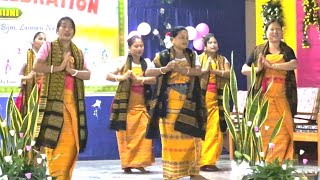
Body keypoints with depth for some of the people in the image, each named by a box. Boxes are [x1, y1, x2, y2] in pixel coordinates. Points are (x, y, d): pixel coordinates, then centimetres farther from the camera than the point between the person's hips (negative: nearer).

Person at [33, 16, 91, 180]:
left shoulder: (78, 52, 17)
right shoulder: (48, 46, 5)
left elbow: (87, 74, 9)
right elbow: (36, 66, -8)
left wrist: (72, 71, -8)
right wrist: (59, 67, -11)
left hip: (73, 100, 4)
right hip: (54, 98, -4)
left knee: (71, 138, 0)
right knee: (55, 137, -9)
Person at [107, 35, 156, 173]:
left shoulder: (146, 63, 6)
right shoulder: (124, 62, 0)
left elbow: (154, 79, -7)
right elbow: (108, 76, -1)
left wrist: (137, 78, -20)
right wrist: (122, 77, -19)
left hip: (141, 104, 2)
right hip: (126, 104, -2)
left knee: (143, 133, -5)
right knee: (126, 134, 0)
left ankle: (140, 163, 2)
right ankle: (127, 164, 7)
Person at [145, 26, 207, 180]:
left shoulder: (192, 55, 9)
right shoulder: (163, 56, 0)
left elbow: (198, 71, -6)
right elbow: (148, 72, -5)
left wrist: (181, 69, -20)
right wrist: (165, 69, -20)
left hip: (188, 103, 3)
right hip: (169, 103, -3)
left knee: (191, 136, 3)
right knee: (171, 137, -2)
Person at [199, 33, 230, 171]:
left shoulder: (223, 60, 14)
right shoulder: (199, 59, 9)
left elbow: (228, 73, -2)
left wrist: (213, 70, -13)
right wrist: (204, 69, -16)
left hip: (217, 98, 2)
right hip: (202, 97, -2)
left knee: (215, 129, -5)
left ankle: (209, 161, -3)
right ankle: (198, 160, -2)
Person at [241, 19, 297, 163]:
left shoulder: (287, 51, 10)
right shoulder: (259, 51, 11)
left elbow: (294, 65, -11)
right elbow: (244, 69, 9)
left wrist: (272, 65, -20)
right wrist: (257, 69, -11)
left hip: (281, 98, 0)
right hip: (263, 97, 0)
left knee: (282, 131, -6)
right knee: (263, 131, -4)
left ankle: (279, 163, 1)